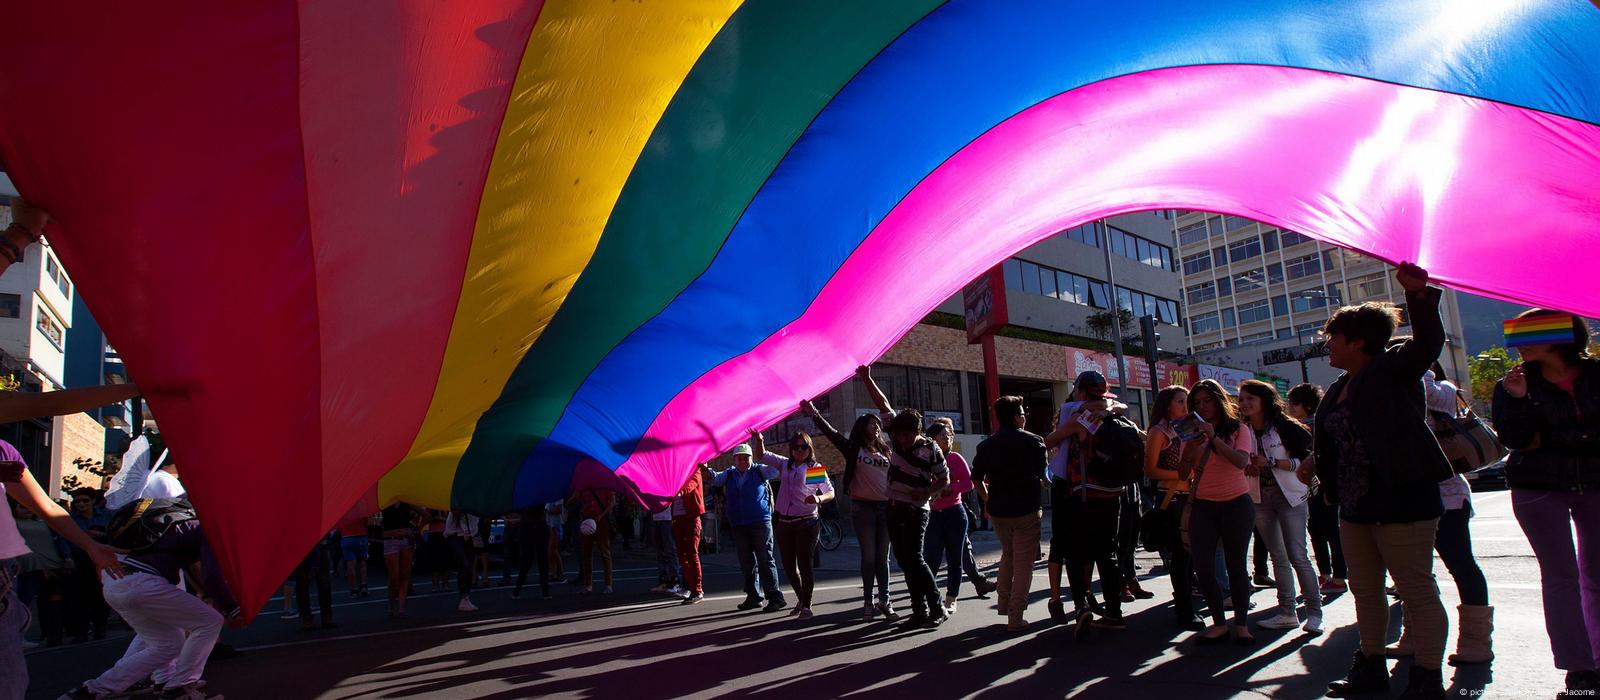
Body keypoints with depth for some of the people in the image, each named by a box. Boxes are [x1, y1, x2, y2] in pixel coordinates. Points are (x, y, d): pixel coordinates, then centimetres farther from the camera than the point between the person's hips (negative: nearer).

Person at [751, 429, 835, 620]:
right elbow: (762, 455, 14)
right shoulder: (785, 464, 9)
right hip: (784, 523, 5)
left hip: (807, 523, -5)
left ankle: (806, 606, 7)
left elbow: (831, 493, -5)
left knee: (804, 563, -6)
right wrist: (759, 441, -8)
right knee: (789, 566, 11)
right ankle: (801, 598, 32)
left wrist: (819, 499, -27)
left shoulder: (816, 468, -3)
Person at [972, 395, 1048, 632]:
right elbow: (1044, 475, 2)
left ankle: (1004, 604, 28)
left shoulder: (985, 445, 4)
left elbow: (976, 479, 8)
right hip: (1027, 509, -4)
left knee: (1007, 554, 25)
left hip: (997, 510, 4)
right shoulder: (1033, 441, -5)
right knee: (1023, 563, 2)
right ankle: (1015, 617, 1)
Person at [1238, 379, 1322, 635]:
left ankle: (1314, 611, 4)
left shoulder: (1285, 427, -9)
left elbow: (1305, 459, -13)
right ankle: (1287, 613, 15)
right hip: (1260, 499, 5)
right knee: (1278, 557, 10)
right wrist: (1247, 467, -7)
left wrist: (1271, 462, -20)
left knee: (1298, 556, -8)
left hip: (1290, 497, -5)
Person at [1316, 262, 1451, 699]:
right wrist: (1327, 483, 12)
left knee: (1417, 592, 0)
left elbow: (1428, 343, -26)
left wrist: (1419, 295, -37)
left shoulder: (1392, 369, -7)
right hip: (1355, 507, 9)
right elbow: (1328, 444, 18)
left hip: (1401, 501, -9)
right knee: (1365, 591, 16)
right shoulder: (1339, 388, 14)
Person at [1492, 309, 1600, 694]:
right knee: (1561, 575, -1)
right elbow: (1513, 440, -11)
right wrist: (1517, 399, -21)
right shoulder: (1513, 383, -2)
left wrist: (1549, 439, -8)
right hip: (1538, 488, -1)